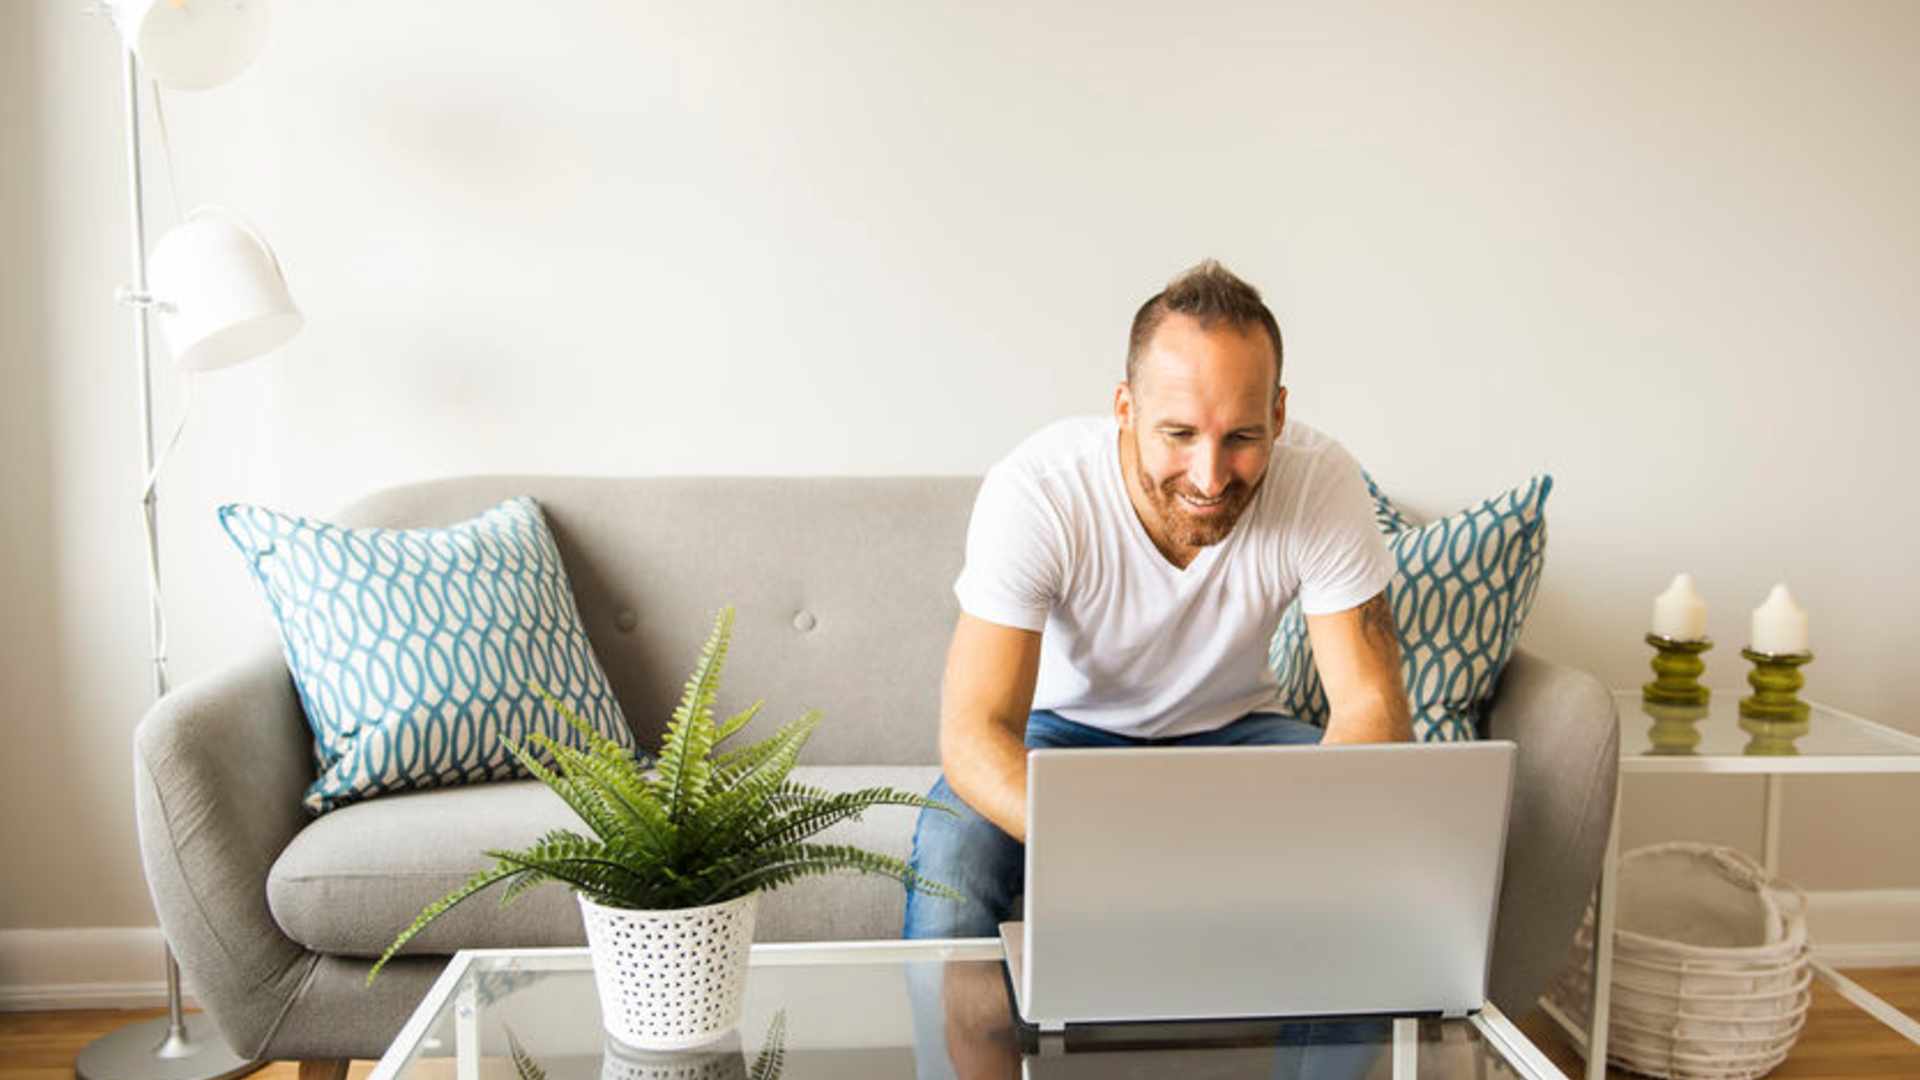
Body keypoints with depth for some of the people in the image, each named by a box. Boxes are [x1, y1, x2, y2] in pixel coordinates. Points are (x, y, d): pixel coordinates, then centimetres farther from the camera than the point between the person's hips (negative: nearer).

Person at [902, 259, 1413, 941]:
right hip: (1066, 726, -2)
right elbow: (972, 730, -33)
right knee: (952, 848, -32)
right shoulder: (1033, 492, -30)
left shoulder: (1322, 483, -24)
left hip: (1230, 727, 2)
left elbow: (1371, 705, -21)